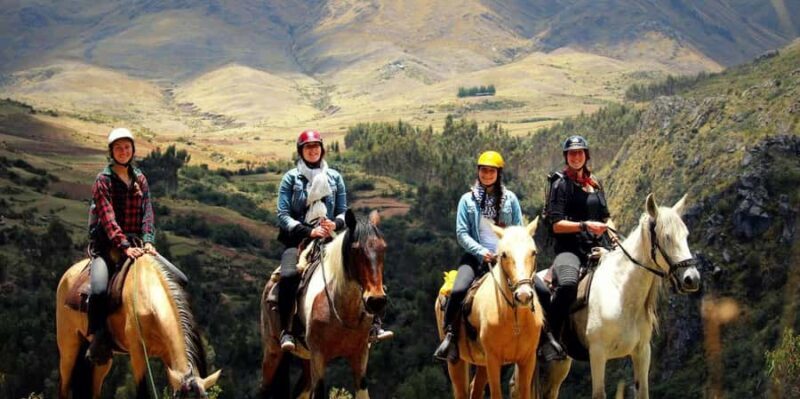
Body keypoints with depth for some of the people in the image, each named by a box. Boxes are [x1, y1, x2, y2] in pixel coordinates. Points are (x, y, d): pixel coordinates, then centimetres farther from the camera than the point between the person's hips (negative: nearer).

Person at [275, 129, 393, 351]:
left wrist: (335, 223, -11)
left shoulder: (334, 177, 13)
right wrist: (309, 231, -16)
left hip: (329, 239, 3)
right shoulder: (291, 178, 4)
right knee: (288, 275, -33)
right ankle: (286, 332, -28)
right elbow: (283, 216, -3)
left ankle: (373, 326, -15)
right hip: (299, 239, -3)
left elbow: (343, 212, 13)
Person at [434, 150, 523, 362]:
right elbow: (461, 233, 3)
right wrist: (481, 251, -11)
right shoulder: (468, 200, 8)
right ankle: (450, 335, -14)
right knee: (458, 291, -28)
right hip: (476, 257, -1)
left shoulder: (510, 199, 11)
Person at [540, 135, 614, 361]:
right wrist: (585, 225, -17)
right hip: (570, 248, -7)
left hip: (597, 248, 7)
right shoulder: (561, 185, 2)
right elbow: (556, 225, -6)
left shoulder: (595, 185, 21)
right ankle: (550, 338, -28)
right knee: (566, 284, -36)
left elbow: (605, 217, 31)